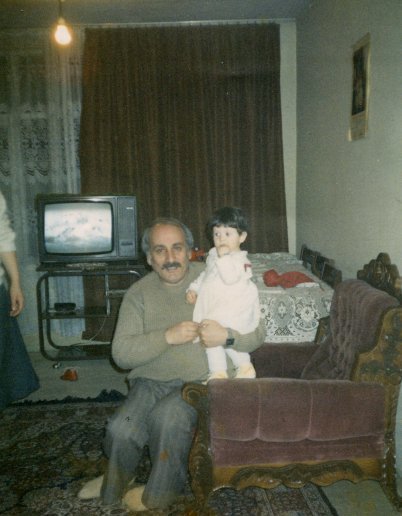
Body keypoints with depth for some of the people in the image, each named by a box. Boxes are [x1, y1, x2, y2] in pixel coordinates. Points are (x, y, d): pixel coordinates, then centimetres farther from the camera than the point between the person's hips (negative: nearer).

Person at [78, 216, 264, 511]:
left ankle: (159, 493, 0)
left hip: (204, 379, -2)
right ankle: (115, 484, 14)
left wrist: (227, 336, -25)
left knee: (168, 416, -31)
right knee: (122, 430, -23)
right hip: (152, 380, 2)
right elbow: (121, 354, -5)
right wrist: (167, 336, -20)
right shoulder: (138, 293, 4)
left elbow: (257, 334, -2)